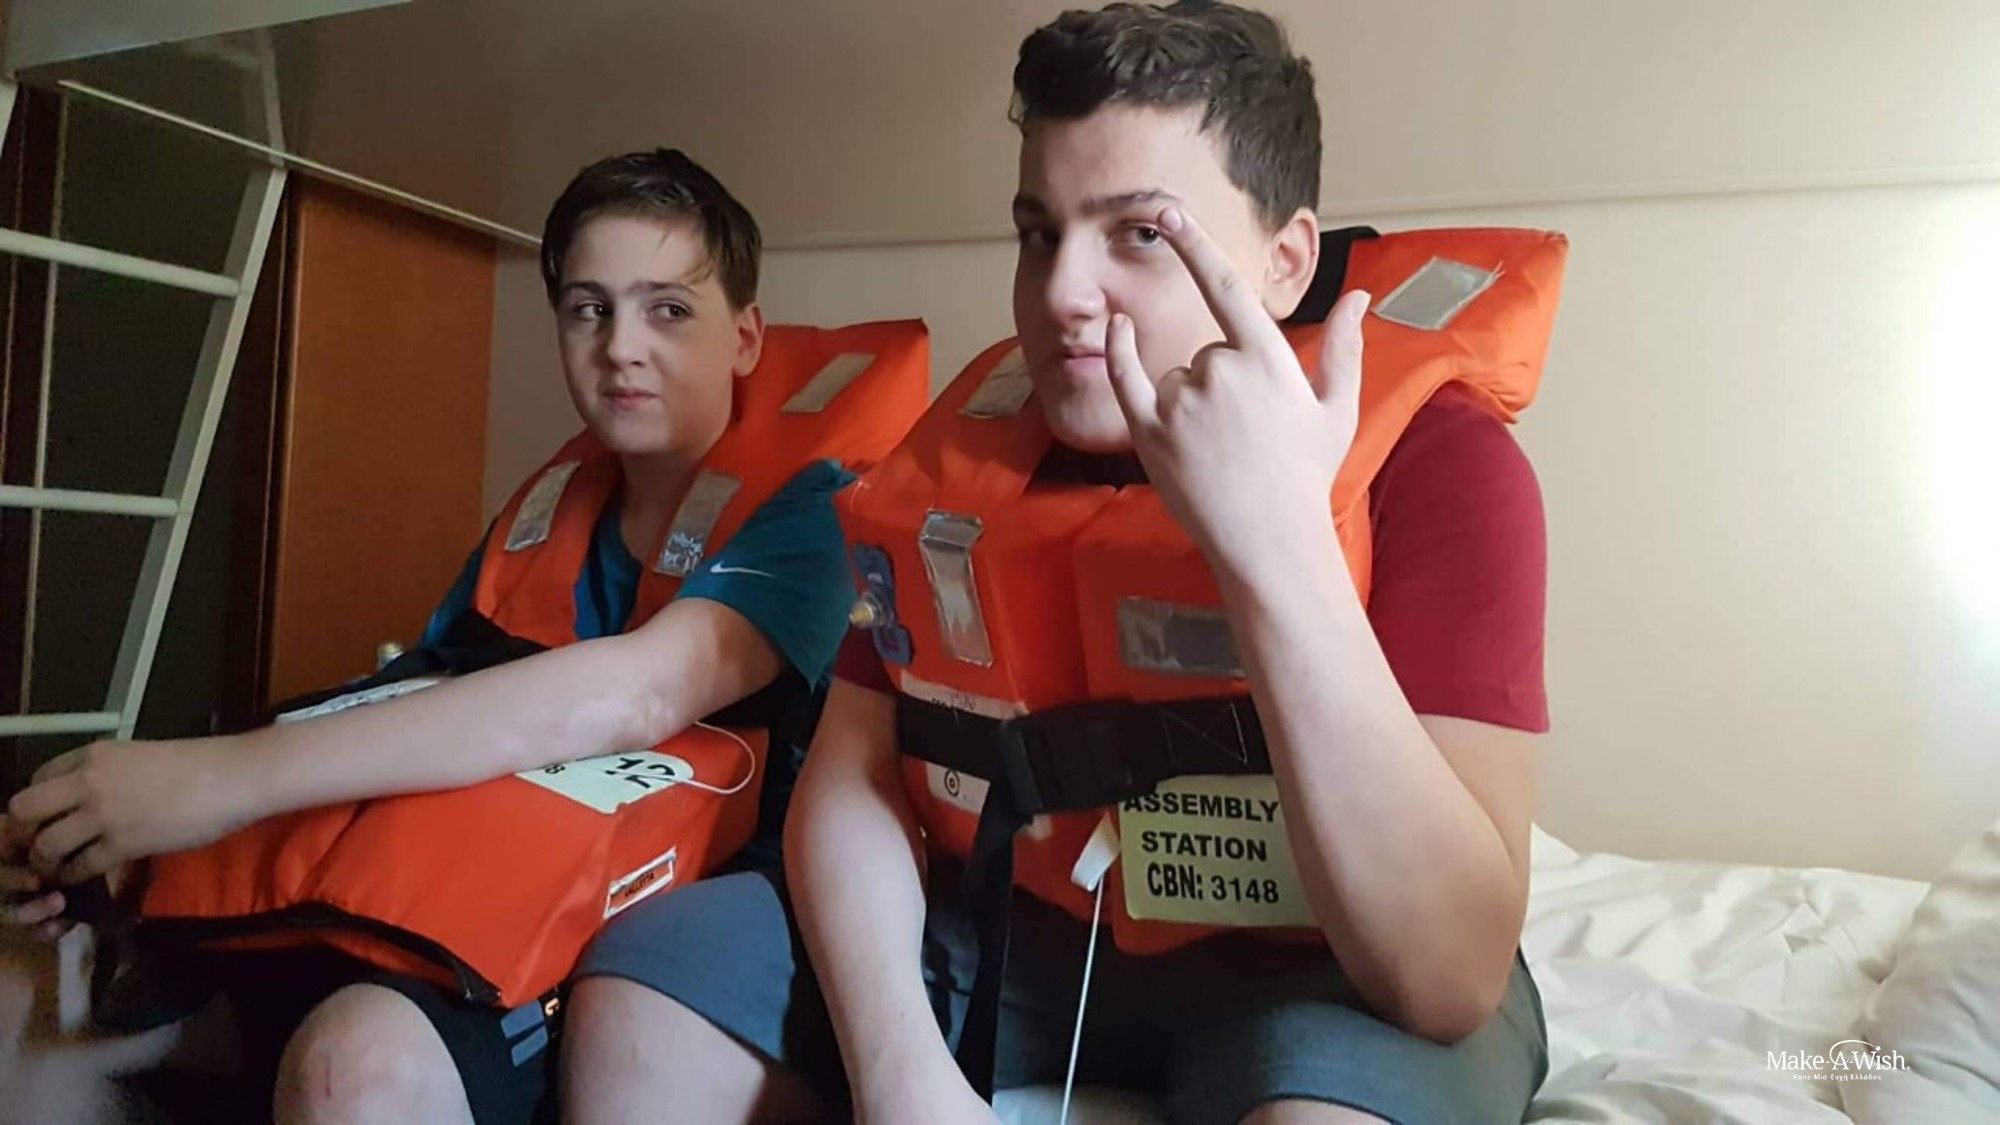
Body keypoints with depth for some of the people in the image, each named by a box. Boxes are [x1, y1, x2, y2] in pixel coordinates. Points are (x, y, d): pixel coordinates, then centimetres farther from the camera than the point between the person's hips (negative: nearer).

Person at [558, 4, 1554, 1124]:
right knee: (647, 986, -9)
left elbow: (1447, 981, -28)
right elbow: (851, 776, -4)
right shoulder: (965, 441, -4)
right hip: (1016, 931, 4)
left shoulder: (1433, 460, -20)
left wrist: (1275, 537, -38)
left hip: (1315, 973, -3)